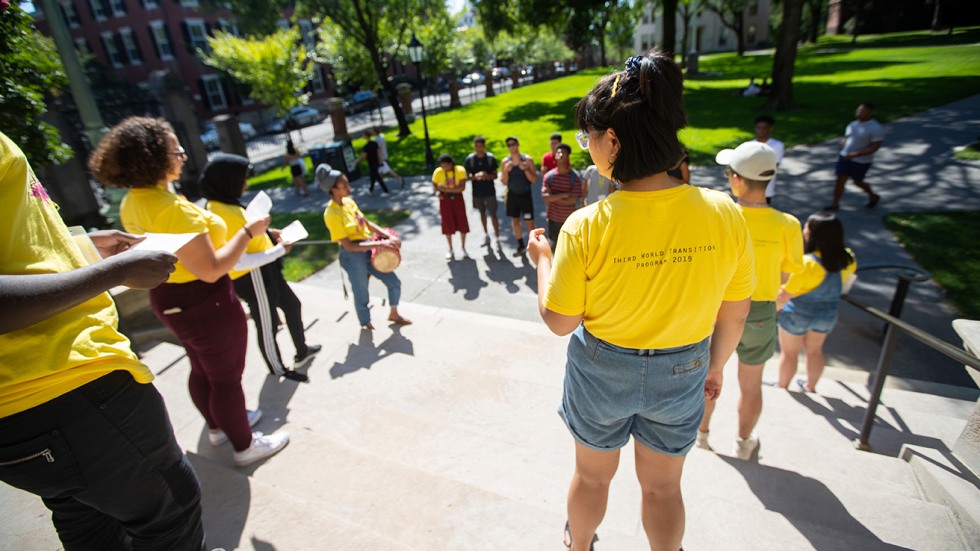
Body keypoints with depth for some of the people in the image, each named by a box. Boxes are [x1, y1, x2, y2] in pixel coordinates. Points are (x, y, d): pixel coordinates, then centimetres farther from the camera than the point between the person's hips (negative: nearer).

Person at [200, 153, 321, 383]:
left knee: (292, 305, 24)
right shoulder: (221, 214, -28)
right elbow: (238, 261, -32)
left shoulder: (224, 205, 2)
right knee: (267, 325, 10)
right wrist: (280, 250, -24)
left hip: (264, 270, 10)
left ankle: (302, 352, 42)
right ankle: (279, 370, 33)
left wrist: (267, 234, 4)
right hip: (252, 278, -10)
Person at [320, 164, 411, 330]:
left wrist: (388, 236, -2)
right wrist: (380, 243, -24)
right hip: (353, 257, -7)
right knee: (362, 296, 12)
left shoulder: (349, 201, 2)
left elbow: (366, 223, 12)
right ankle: (367, 326, 39)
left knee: (394, 282, 14)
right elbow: (348, 246, -23)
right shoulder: (331, 214, -21)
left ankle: (393, 315, 38)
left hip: (368, 249, 7)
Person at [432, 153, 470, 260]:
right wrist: (439, 191, -19)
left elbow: (462, 187, -21)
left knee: (462, 223, 1)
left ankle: (462, 247, 18)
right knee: (448, 224, 3)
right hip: (445, 198, 1)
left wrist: (447, 189, -25)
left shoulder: (460, 170, -15)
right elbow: (434, 185, 1)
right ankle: (450, 249, 17)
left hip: (457, 197, 0)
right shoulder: (438, 172, -10)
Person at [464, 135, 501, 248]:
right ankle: (486, 235, 35)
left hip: (490, 191, -2)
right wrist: (475, 176, -25)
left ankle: (496, 238, 8)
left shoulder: (491, 158, -9)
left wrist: (487, 176, -26)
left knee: (493, 214, -1)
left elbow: (495, 175, -4)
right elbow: (467, 176, -3)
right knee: (482, 213, 17)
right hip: (477, 192, 2)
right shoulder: (469, 159, -8)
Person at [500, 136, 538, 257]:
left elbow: (534, 180, -10)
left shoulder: (527, 160, -7)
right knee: (515, 222, 13)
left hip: (525, 195, -3)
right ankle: (521, 246, 28)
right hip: (512, 195, 3)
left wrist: (525, 169, -24)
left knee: (529, 223, -6)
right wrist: (506, 171, -18)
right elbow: (504, 182, 0)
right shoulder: (505, 162, 1)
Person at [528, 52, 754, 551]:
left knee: (592, 475, 27)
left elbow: (559, 321, -16)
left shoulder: (586, 227, -27)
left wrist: (542, 258, -1)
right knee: (663, 487, 27)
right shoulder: (723, 213, -17)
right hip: (683, 372, 2)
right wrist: (715, 367, 13)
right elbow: (734, 312, -4)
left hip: (603, 369, -1)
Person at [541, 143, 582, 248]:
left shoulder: (574, 177, -10)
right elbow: (544, 197, -16)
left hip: (569, 219, -1)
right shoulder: (549, 176, -6)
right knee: (553, 245, 14)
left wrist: (553, 198, -14)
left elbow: (573, 200, -17)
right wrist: (563, 195, -22)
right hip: (553, 218, 1)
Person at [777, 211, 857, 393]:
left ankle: (782, 387, 33)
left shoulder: (806, 263, -32)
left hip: (798, 315, -5)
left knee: (789, 352, 15)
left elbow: (784, 295, -25)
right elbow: (842, 285, 6)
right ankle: (810, 387, 44)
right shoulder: (848, 259, -12)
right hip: (827, 315, 6)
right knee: (814, 350, 26)